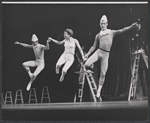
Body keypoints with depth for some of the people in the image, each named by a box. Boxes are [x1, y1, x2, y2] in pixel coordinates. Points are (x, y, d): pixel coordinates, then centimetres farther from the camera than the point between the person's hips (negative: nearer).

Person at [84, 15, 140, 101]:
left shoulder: (111, 32, 12)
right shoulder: (98, 35, 15)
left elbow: (122, 30, 1)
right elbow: (94, 46, 20)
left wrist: (131, 27, -13)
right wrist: (88, 54, 11)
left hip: (106, 55, -1)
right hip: (98, 52, 1)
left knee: (103, 74, -3)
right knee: (86, 65, -23)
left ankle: (98, 93, 3)